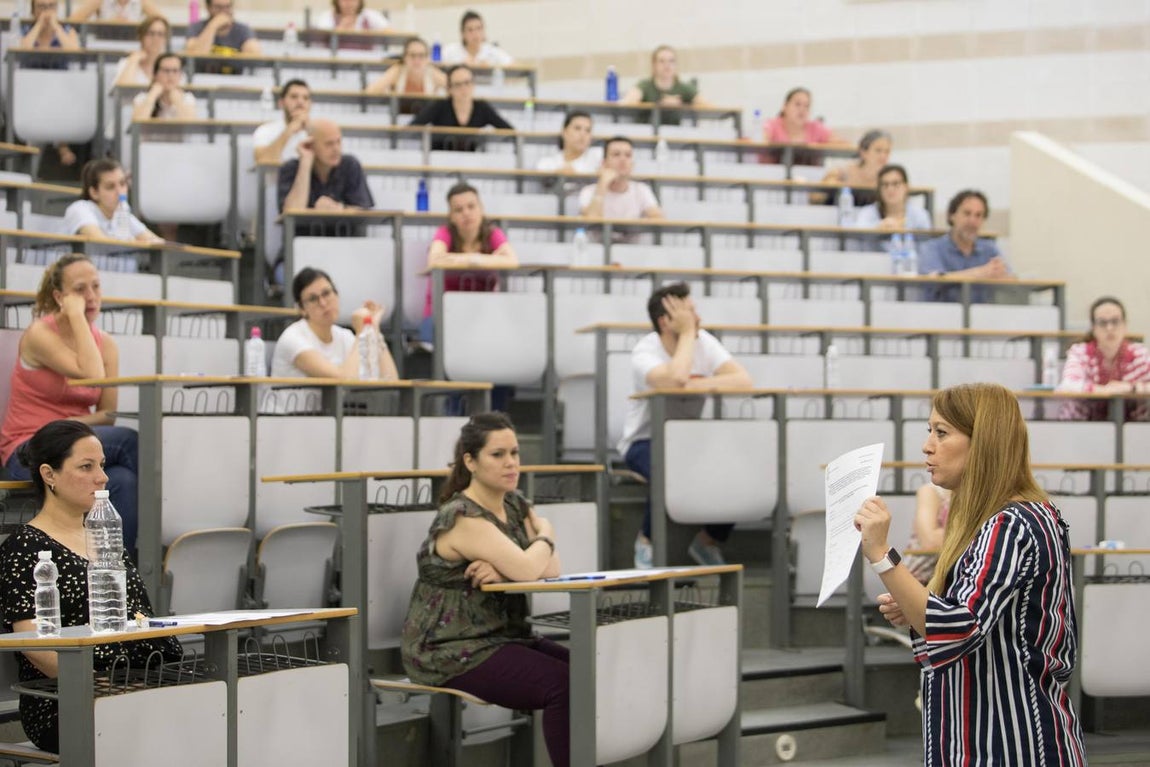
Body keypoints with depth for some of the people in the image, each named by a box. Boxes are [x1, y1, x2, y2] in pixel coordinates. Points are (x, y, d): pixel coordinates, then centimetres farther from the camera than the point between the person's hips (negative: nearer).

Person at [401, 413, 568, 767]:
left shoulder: (516, 505, 8)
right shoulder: (462, 517, -18)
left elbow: (551, 567, -2)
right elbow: (528, 570, -26)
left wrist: (504, 569, -20)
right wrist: (546, 535, -5)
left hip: (504, 636, 8)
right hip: (452, 651, -8)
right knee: (563, 684, -24)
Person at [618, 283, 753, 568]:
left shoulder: (703, 342, -4)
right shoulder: (645, 352, -19)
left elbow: (743, 380, -17)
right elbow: (675, 379, -41)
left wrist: (697, 385, -28)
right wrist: (687, 333, -27)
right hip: (645, 442, -5)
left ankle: (709, 541, 7)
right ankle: (647, 540, -8)